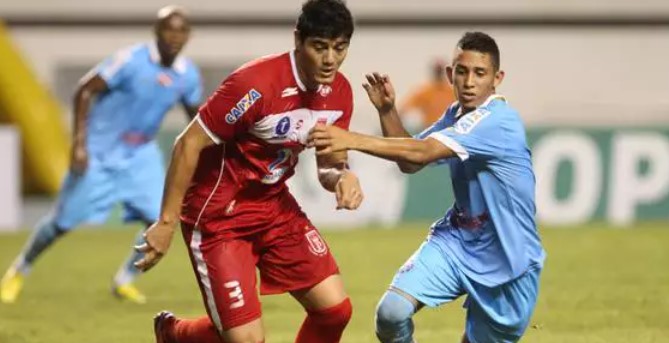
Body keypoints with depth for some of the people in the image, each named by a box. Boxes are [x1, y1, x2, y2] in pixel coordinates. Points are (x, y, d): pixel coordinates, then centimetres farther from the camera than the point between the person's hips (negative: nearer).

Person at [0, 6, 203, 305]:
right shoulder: (131, 61, -24)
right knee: (64, 221, 3)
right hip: (100, 153, -4)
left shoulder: (188, 75, -7)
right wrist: (79, 143, -24)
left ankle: (125, 280, 12)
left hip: (140, 155, 5)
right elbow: (84, 91, -20)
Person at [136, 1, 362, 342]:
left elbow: (330, 164, 7)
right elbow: (189, 144, -21)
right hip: (218, 214, -7)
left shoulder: (339, 91, -4)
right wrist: (167, 222, -20)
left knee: (335, 308, -3)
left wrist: (342, 177, -19)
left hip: (275, 206, 7)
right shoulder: (256, 84, -27)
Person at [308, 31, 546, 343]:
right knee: (391, 312, -16)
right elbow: (410, 163, 13)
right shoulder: (456, 116, 4)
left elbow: (422, 153, -32)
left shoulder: (498, 121, -23)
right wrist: (387, 111, -2)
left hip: (506, 259, -6)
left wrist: (352, 140, -38)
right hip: (457, 241, 6)